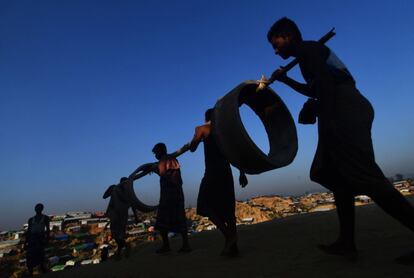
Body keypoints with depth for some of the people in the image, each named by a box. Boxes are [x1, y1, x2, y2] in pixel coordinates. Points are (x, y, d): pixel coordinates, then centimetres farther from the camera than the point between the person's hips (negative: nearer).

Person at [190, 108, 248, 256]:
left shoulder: (202, 129, 4)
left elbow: (192, 148, 10)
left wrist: (197, 136, 27)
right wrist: (242, 173, 13)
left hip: (212, 172, -5)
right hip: (226, 172, 6)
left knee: (205, 205, 1)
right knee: (227, 208, 9)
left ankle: (228, 233, -16)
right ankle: (233, 246, 7)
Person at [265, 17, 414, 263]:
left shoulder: (306, 48, -1)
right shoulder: (308, 54, 28)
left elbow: (325, 82, -16)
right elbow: (316, 90, 41)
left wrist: (326, 121, -20)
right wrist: (285, 80, 38)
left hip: (346, 112, -10)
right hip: (345, 113, 10)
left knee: (365, 177, -15)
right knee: (339, 177, 8)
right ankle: (347, 243, 12)